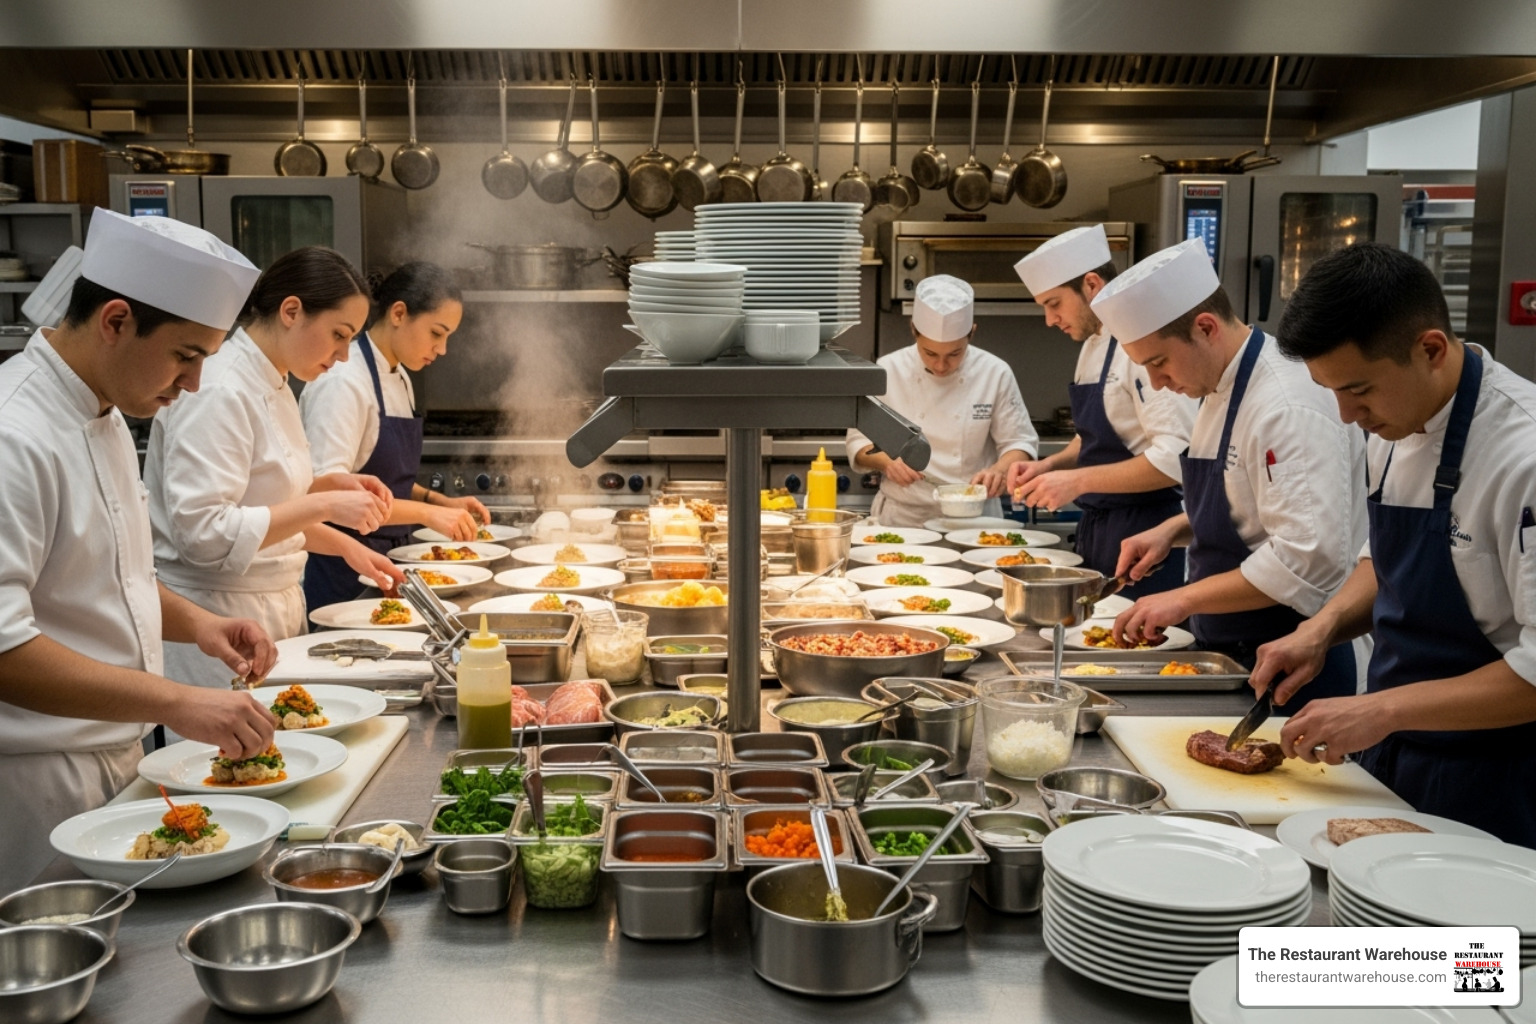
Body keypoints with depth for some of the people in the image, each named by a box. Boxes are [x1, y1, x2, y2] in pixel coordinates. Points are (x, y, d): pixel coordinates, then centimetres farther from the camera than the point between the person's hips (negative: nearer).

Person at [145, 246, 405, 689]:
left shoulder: (273, 387, 10)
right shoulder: (218, 393, -19)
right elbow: (202, 532, -25)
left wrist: (334, 495, 6)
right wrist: (322, 505, -25)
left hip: (275, 610, 9)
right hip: (218, 626, -9)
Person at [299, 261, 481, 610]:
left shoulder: (399, 380, 11)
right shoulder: (343, 381, -17)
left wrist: (441, 502, 5)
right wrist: (426, 512, -28)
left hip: (385, 561, 8)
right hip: (340, 570, -8)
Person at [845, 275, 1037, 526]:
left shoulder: (995, 374, 0)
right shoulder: (888, 371, 1)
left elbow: (1020, 442, 4)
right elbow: (859, 442, 6)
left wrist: (1001, 469, -18)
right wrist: (886, 461, -15)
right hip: (901, 517, 1)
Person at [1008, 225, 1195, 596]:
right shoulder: (1094, 345, 12)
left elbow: (1176, 457, -24)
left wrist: (1077, 481, -22)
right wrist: (1049, 466, 4)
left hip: (1144, 533, -9)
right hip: (1098, 528, 9)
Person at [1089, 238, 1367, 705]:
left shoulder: (1288, 406, -24)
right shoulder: (1223, 388, 8)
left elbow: (1309, 559, -30)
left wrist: (1185, 599, -25)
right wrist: (1172, 530, 4)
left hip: (1291, 666, -9)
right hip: (1232, 650, 9)